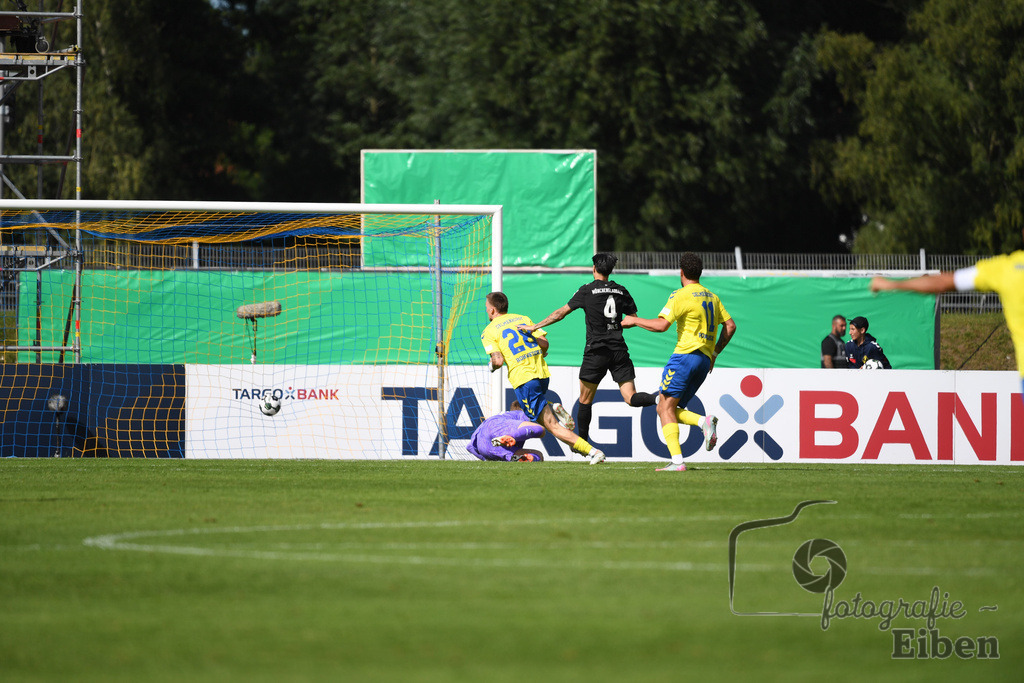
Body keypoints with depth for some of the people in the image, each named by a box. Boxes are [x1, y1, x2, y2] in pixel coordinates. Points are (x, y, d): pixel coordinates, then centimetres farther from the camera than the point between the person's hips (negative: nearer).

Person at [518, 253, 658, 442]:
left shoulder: (587, 291, -3)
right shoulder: (621, 291, 7)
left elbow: (561, 313, -2)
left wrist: (535, 326, 6)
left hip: (596, 351, -3)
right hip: (619, 351, 3)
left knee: (585, 400, 9)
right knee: (630, 397, -4)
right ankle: (659, 398, -33)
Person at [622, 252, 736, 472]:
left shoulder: (681, 296, -7)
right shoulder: (712, 297, 18)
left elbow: (661, 325, -17)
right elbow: (730, 326, 20)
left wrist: (634, 320, -2)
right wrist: (714, 353, 26)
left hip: (686, 354, -8)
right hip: (704, 361, 8)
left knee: (666, 407, -6)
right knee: (667, 410, 14)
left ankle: (677, 461, -19)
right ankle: (705, 422, -11)